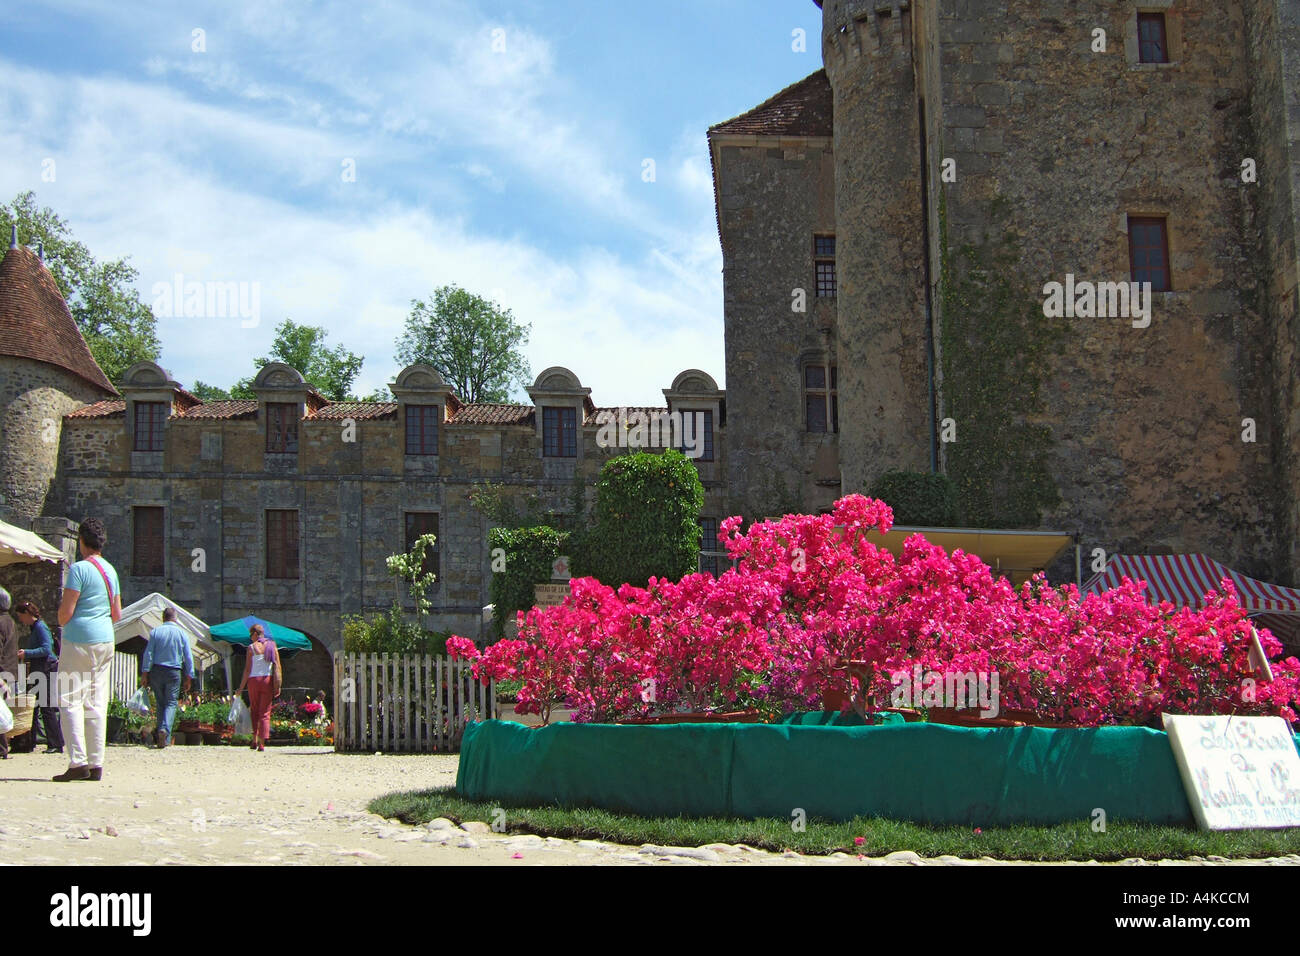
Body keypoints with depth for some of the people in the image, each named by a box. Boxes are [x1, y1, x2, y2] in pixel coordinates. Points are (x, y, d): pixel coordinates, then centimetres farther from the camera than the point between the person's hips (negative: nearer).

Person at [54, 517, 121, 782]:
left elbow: (66, 613, -14)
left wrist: (61, 621, 7)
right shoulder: (111, 570, 12)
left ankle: (78, 762, -11)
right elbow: (117, 614, 16)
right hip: (105, 641, 7)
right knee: (96, 703, 7)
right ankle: (96, 764, 5)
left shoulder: (79, 569, -11)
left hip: (79, 641, -7)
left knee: (70, 700, -4)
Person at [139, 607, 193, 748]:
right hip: (174, 673, -1)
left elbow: (148, 653, -3)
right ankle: (165, 730, -24)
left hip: (156, 671, 1)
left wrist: (145, 673, -2)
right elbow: (188, 657, 3)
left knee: (160, 703, 11)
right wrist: (188, 678, 7)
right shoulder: (181, 633, 3)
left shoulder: (155, 632, 3)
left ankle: (161, 734, 11)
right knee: (171, 703, -2)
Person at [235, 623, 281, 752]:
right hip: (268, 680, 2)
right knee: (265, 712, 3)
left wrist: (241, 688, 1)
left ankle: (254, 740, 8)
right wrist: (278, 687, 4)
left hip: (254, 680, -2)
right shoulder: (272, 646, 7)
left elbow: (247, 669, -4)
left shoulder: (252, 647, -2)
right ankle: (262, 743, -6)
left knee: (254, 710, 14)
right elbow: (278, 667, 2)